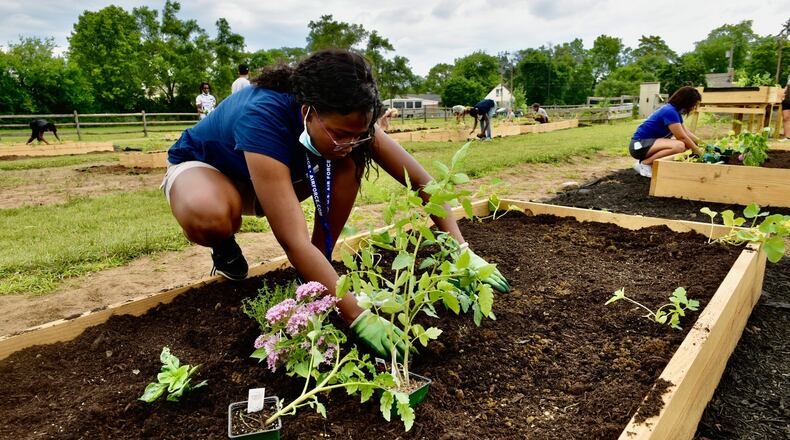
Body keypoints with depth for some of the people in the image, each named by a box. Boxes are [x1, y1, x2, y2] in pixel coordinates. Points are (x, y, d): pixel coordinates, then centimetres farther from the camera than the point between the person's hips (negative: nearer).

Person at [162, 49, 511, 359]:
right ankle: (225, 249, -2)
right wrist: (359, 318, -49)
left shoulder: (343, 120, -25)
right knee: (209, 219, -40)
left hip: (273, 171, 4)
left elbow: (420, 180, -23)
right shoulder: (262, 118, -42)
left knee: (348, 166, -22)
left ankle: (319, 271, -7)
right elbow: (295, 242, -47)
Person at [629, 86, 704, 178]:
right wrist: (697, 150, -5)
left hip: (649, 143, 11)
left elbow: (687, 133, 20)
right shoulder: (670, 112, -19)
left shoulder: (675, 111, 11)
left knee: (687, 143, 9)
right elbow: (682, 137, -16)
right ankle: (644, 164, -14)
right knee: (679, 146, -29)